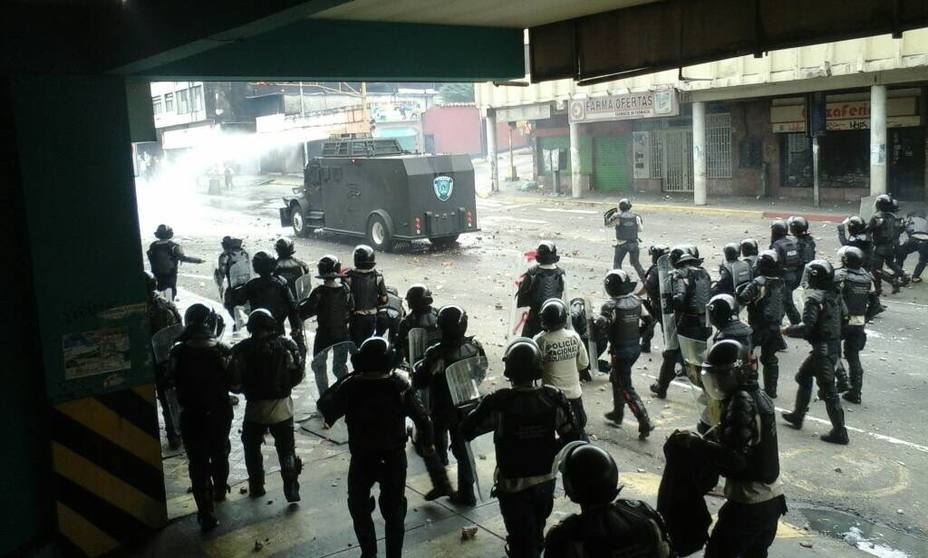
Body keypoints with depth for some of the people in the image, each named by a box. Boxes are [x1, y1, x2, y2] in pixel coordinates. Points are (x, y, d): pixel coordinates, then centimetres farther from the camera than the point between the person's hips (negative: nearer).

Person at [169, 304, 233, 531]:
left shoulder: (178, 353, -17)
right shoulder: (224, 351, -18)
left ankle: (207, 513, 2)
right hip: (220, 413, 1)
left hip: (191, 416, -1)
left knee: (198, 463, 5)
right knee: (220, 454, 25)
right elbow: (235, 382, -6)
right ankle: (220, 491, 47)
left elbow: (172, 382, -3)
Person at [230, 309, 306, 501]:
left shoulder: (242, 349, -10)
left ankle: (256, 487, 27)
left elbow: (235, 382, -8)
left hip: (255, 407, -1)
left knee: (252, 448, 21)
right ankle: (292, 490, 4)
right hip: (282, 407, 1)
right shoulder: (287, 345, -6)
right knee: (286, 449, 9)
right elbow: (298, 375, -1)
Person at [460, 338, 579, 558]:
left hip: (513, 486, -4)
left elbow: (467, 431, -13)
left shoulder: (498, 402, -24)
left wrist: (485, 406, 5)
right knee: (536, 536, 29)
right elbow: (571, 437, -6)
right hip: (546, 481, 4)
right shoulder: (555, 398, -14)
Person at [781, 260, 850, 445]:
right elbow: (842, 317, 14)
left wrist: (788, 330, -7)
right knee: (803, 377, 24)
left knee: (828, 391, -4)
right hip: (833, 345, 9)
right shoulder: (834, 295, 6)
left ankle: (839, 432, -1)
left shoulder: (814, 298, -19)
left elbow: (806, 327, -23)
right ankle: (797, 415, 35)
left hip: (822, 348, -9)